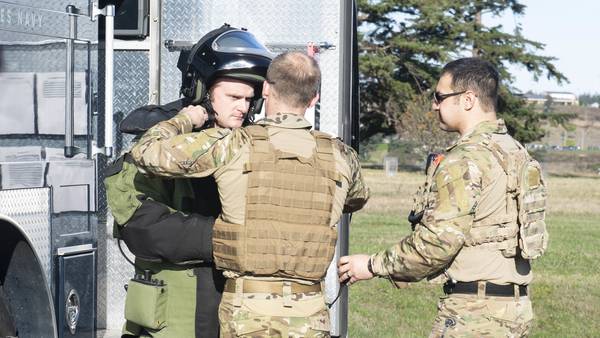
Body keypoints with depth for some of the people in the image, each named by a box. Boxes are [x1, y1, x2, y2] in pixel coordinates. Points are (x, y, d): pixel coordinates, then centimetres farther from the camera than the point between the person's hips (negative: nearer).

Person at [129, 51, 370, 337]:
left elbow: (146, 152, -3)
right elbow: (357, 199, 27)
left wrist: (185, 119, 16)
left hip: (246, 310, -2)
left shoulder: (232, 147, -7)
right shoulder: (339, 157, 3)